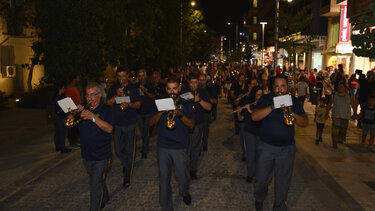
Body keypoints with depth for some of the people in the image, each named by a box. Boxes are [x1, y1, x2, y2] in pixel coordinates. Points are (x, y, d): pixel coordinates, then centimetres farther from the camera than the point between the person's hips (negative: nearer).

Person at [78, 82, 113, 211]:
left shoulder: (106, 110, -10)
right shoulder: (84, 109, 6)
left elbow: (109, 129, -24)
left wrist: (93, 117, -32)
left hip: (101, 156, -6)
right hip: (86, 155, 6)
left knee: (95, 186, -6)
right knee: (98, 180, 24)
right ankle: (105, 198, 47)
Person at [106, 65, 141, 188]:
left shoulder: (133, 88, 3)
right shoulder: (113, 88, 9)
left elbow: (138, 105, -1)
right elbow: (108, 103, 1)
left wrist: (129, 104, -21)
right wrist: (116, 95, -15)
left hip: (130, 123, -2)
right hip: (117, 123, 2)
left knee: (129, 151, 0)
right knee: (118, 150, 7)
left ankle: (127, 177, 10)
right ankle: (125, 164, 37)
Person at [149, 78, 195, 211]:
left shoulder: (186, 104, 5)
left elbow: (191, 125, -4)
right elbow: (151, 122, 2)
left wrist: (180, 114, -20)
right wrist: (161, 111, -14)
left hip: (180, 147, -1)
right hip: (163, 146, 1)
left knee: (183, 176, 5)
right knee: (164, 178, 4)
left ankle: (184, 192, 38)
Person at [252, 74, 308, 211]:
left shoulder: (294, 101, 5)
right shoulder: (265, 99, 1)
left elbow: (305, 123, -2)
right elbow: (254, 116, -14)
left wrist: (292, 113, -19)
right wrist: (272, 107, -22)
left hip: (287, 148, 1)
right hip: (266, 146, -1)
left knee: (283, 181, 9)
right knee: (261, 178, 7)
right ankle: (259, 198, 38)